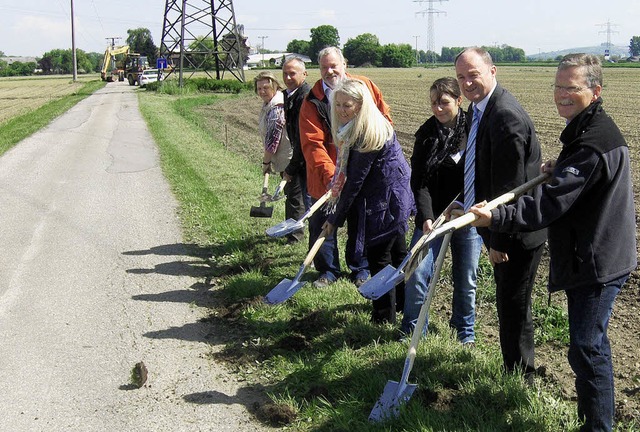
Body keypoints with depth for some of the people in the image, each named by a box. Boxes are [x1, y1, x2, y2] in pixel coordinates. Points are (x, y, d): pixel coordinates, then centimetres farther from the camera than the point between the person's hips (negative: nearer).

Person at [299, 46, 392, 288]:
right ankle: (328, 270, 24)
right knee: (322, 222, 6)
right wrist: (329, 173, -27)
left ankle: (360, 269, 30)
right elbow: (312, 143, -16)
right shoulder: (312, 101, -8)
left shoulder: (365, 86, -1)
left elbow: (384, 117, 8)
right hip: (326, 175, -1)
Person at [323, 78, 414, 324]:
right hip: (394, 196, 10)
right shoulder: (357, 128, 5)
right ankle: (405, 302, 39)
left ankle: (385, 316, 11)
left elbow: (354, 182, -22)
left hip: (385, 202, -10)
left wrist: (336, 218, -16)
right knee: (397, 251, 22)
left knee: (378, 256, -1)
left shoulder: (367, 133, -25)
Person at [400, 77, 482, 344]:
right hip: (432, 215, 1)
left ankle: (465, 330, 30)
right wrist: (426, 217, -17)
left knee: (466, 279, 9)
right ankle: (412, 329, 15)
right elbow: (419, 181, -6)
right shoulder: (427, 133, -2)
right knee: (417, 273, -5)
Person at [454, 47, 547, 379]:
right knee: (507, 303, 22)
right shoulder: (478, 109, 8)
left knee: (513, 306, 1)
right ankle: (514, 372, 38)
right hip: (502, 227, 10)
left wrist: (499, 240, -21)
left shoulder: (506, 116, -25)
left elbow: (509, 186, -25)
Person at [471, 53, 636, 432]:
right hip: (592, 255, 11)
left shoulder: (594, 141, -23)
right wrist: (559, 171, 10)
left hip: (597, 262, -11)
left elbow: (550, 202, -28)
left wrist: (497, 218, -30)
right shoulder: (588, 131, 11)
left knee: (587, 348, -6)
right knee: (590, 344, 22)